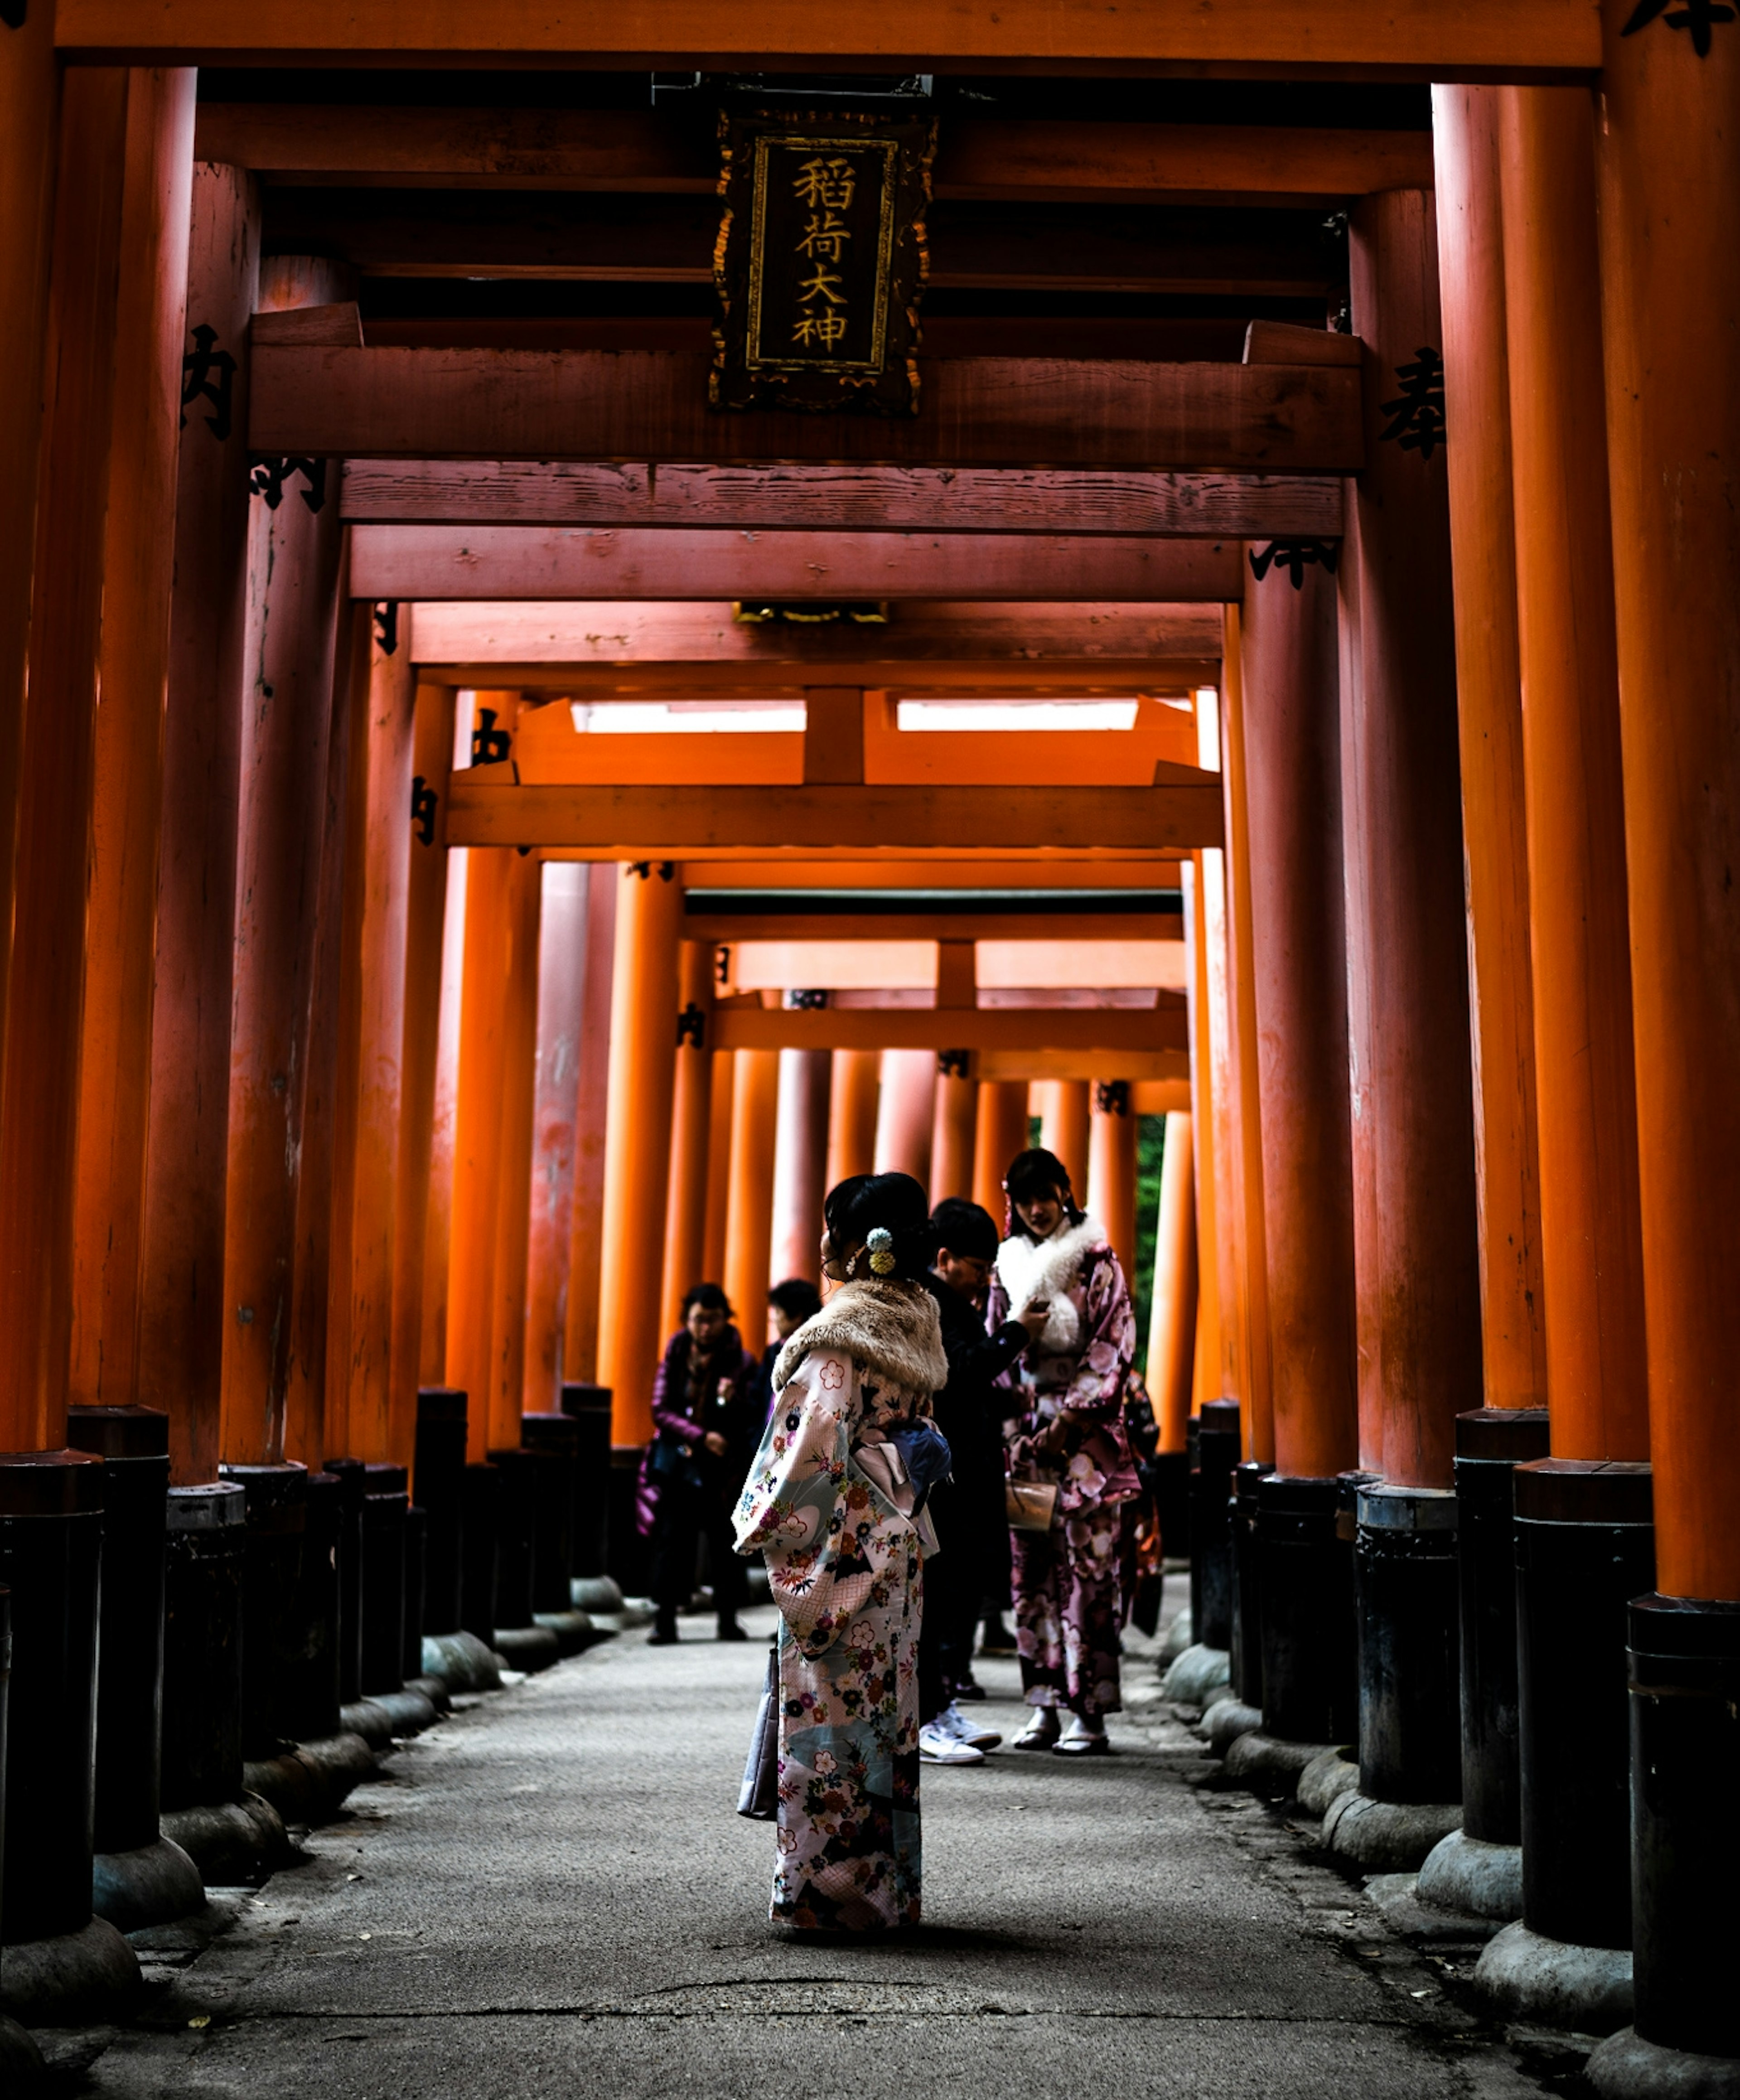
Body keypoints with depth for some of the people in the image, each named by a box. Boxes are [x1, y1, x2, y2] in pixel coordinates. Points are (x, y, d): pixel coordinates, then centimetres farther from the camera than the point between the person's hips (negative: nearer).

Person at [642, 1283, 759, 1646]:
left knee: (724, 1542, 1)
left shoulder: (741, 1363, -1)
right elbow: (661, 1411, 0)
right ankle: (665, 1619, 6)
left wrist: (732, 1402, -24)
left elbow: (750, 1421, -2)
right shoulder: (675, 1355, 4)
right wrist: (701, 1437, -13)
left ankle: (728, 1619, 12)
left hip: (720, 1469, -1)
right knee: (671, 1539, 1)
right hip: (677, 1463, 1)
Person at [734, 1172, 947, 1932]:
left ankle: (834, 1888, 4)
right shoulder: (916, 1322, 10)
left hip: (840, 1545, -8)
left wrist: (768, 1528, -10)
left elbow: (818, 1441, -20)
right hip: (898, 1536, 9)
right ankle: (891, 1885, 19)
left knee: (832, 1706, -1)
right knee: (887, 1704, 12)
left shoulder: (841, 1330, -16)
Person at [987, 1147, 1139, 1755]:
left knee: (1087, 1567, -6)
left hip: (1085, 1433, -4)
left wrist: (1067, 1423, -11)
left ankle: (1090, 1711, -3)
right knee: (1033, 1568, 4)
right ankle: (1044, 1705, 9)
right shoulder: (1008, 1265, 13)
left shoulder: (1097, 1263, 0)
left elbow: (1111, 1348, -5)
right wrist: (1015, 1428, 1)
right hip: (1027, 1432, 4)